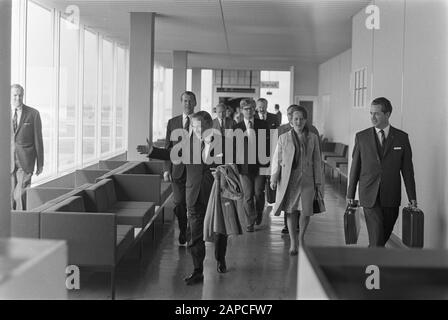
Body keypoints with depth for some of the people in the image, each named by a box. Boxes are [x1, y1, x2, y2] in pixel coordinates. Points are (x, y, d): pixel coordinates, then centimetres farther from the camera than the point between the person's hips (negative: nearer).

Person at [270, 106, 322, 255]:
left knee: (306, 212, -2)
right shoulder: (283, 138, 1)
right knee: (291, 211, 6)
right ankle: (293, 243, 19)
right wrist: (273, 179, -1)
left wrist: (318, 181, 4)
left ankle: (301, 237, 23)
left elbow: (316, 160, 6)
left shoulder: (313, 138, 3)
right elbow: (277, 160, 3)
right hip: (288, 179, 0)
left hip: (307, 180, 0)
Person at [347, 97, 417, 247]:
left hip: (391, 197, 1)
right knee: (377, 237, -9)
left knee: (384, 236, 11)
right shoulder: (361, 137, 3)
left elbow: (407, 169, 4)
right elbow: (355, 167, 7)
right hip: (369, 196, -1)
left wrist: (412, 197, 2)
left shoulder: (402, 137, 2)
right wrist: (350, 195, 7)